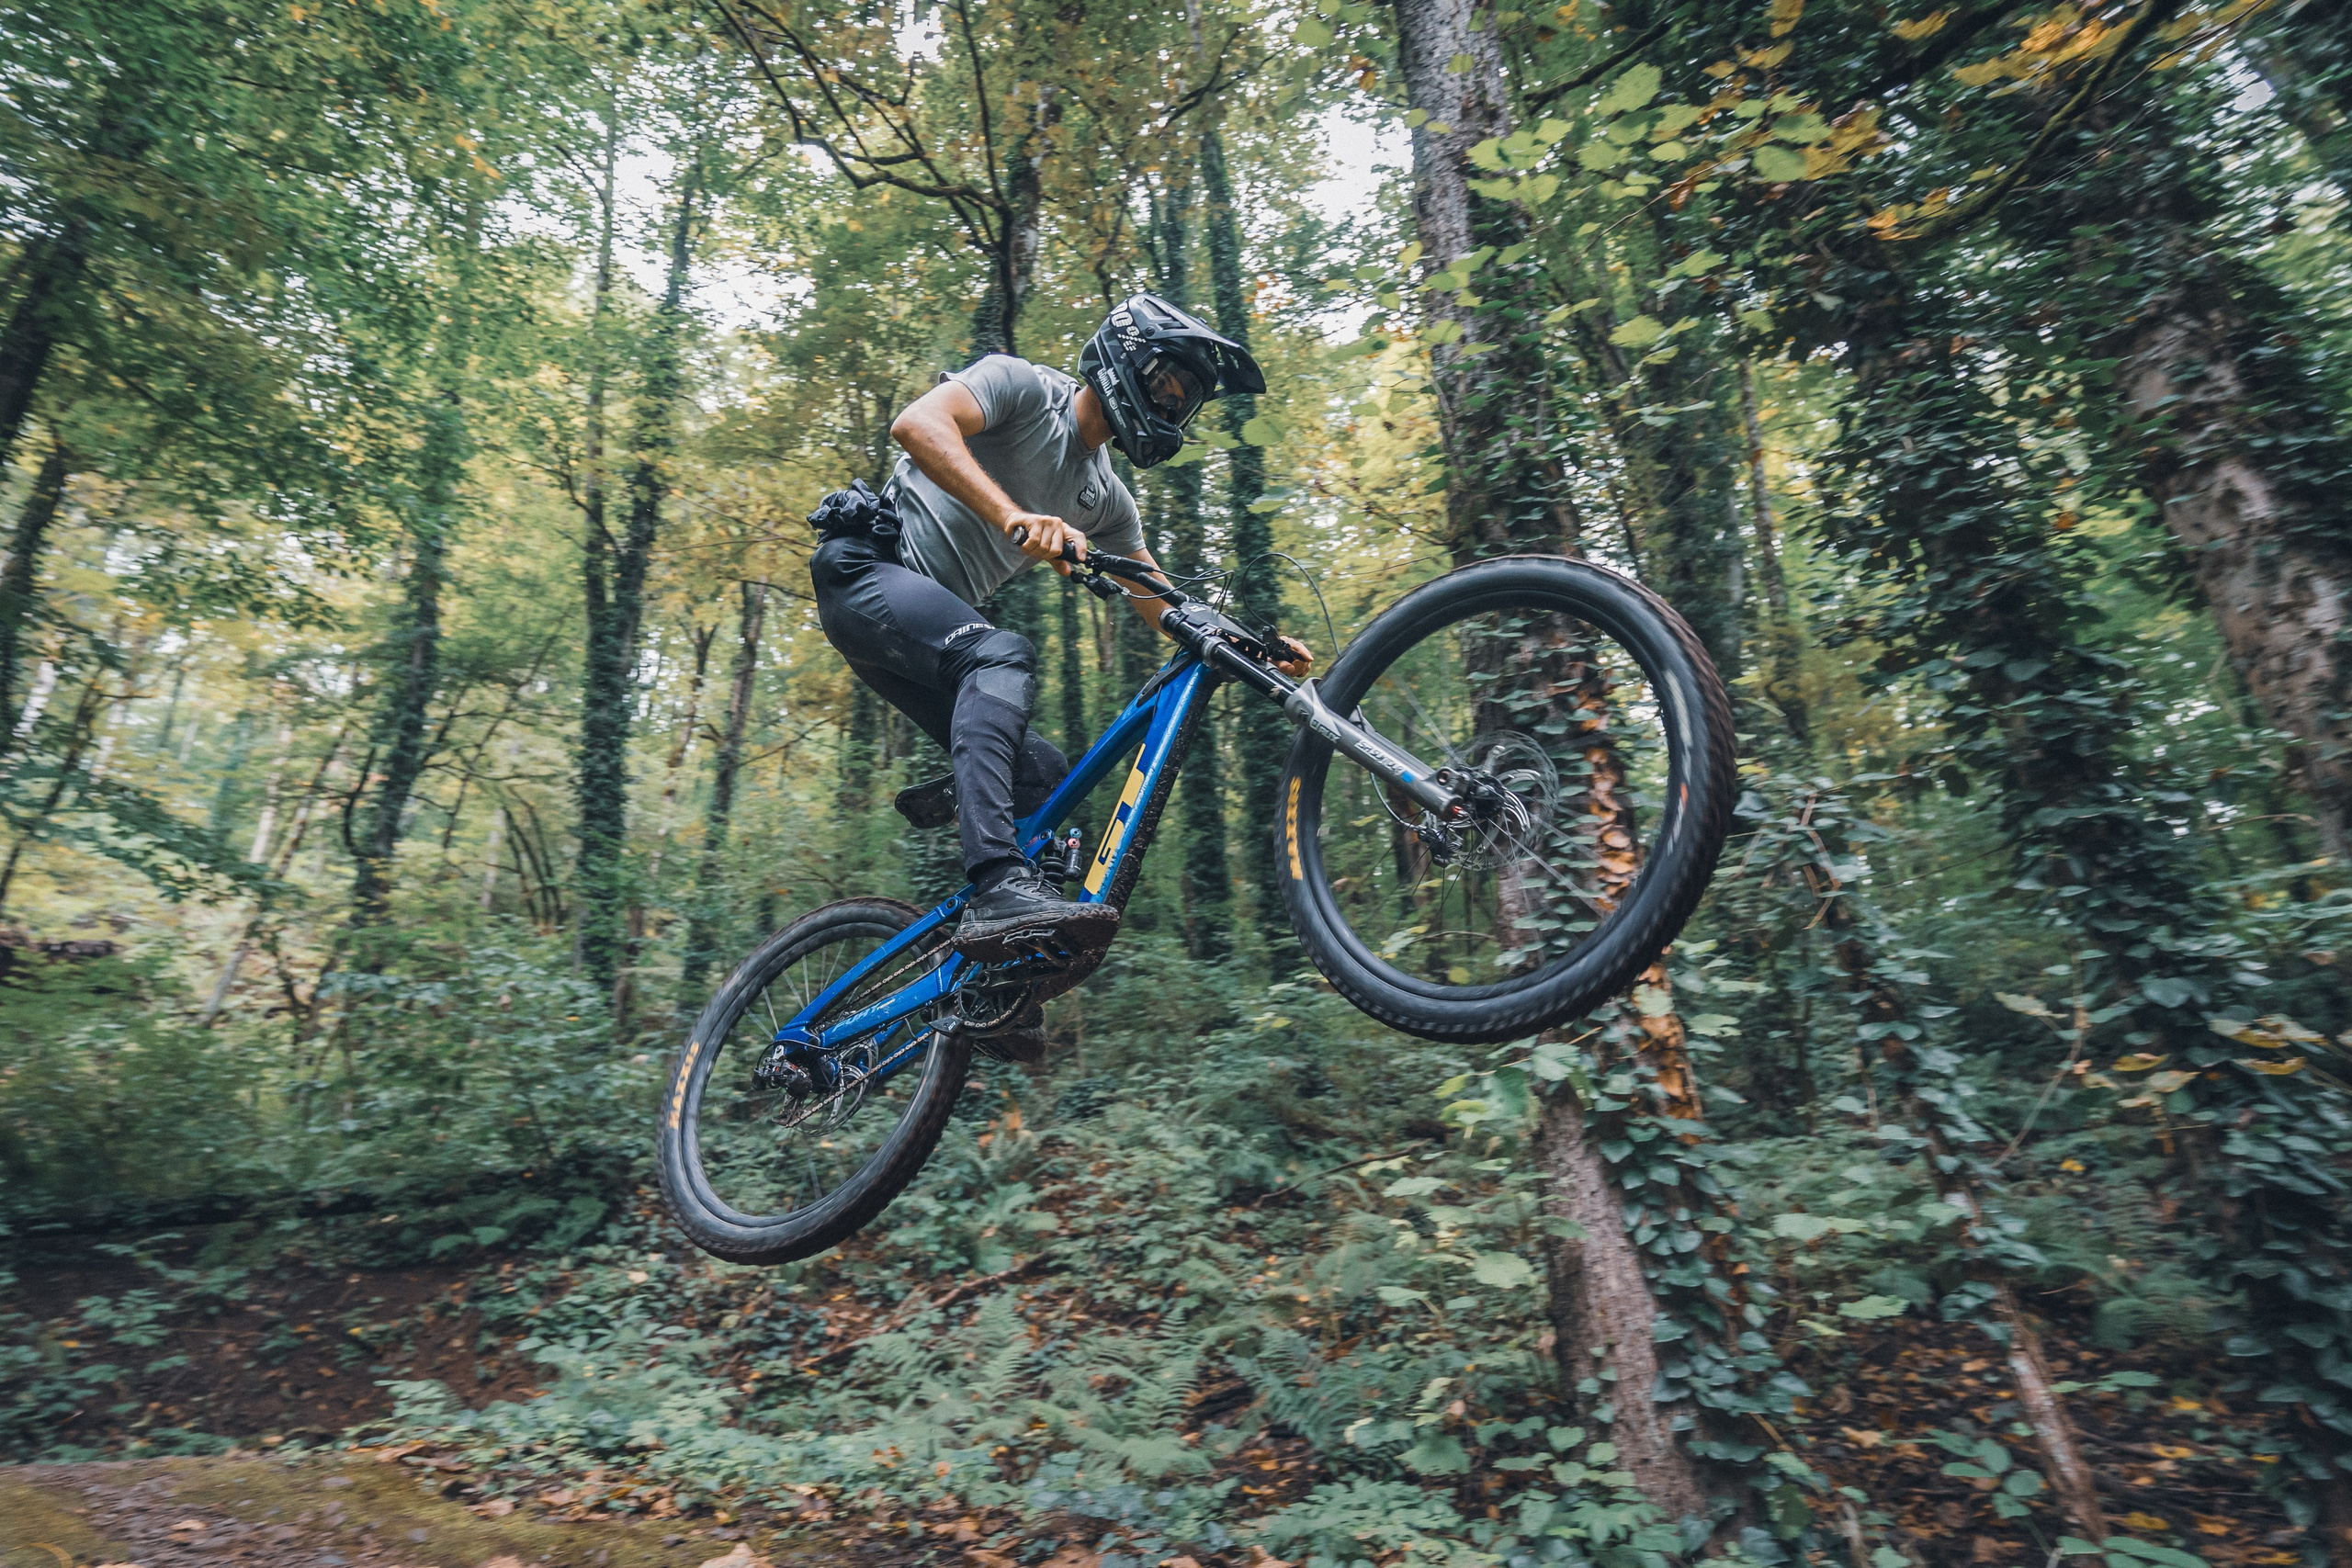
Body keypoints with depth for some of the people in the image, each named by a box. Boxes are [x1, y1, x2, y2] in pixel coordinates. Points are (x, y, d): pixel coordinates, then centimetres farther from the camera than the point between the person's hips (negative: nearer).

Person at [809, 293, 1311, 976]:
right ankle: (1001, 888, -44)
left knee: (1043, 774, -6)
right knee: (1004, 656, -35)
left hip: (927, 631, 8)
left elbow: (1163, 607, 15)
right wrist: (1013, 517, -39)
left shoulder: (1105, 497, 15)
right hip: (868, 570, -8)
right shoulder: (1021, 385, -5)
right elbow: (916, 423, -24)